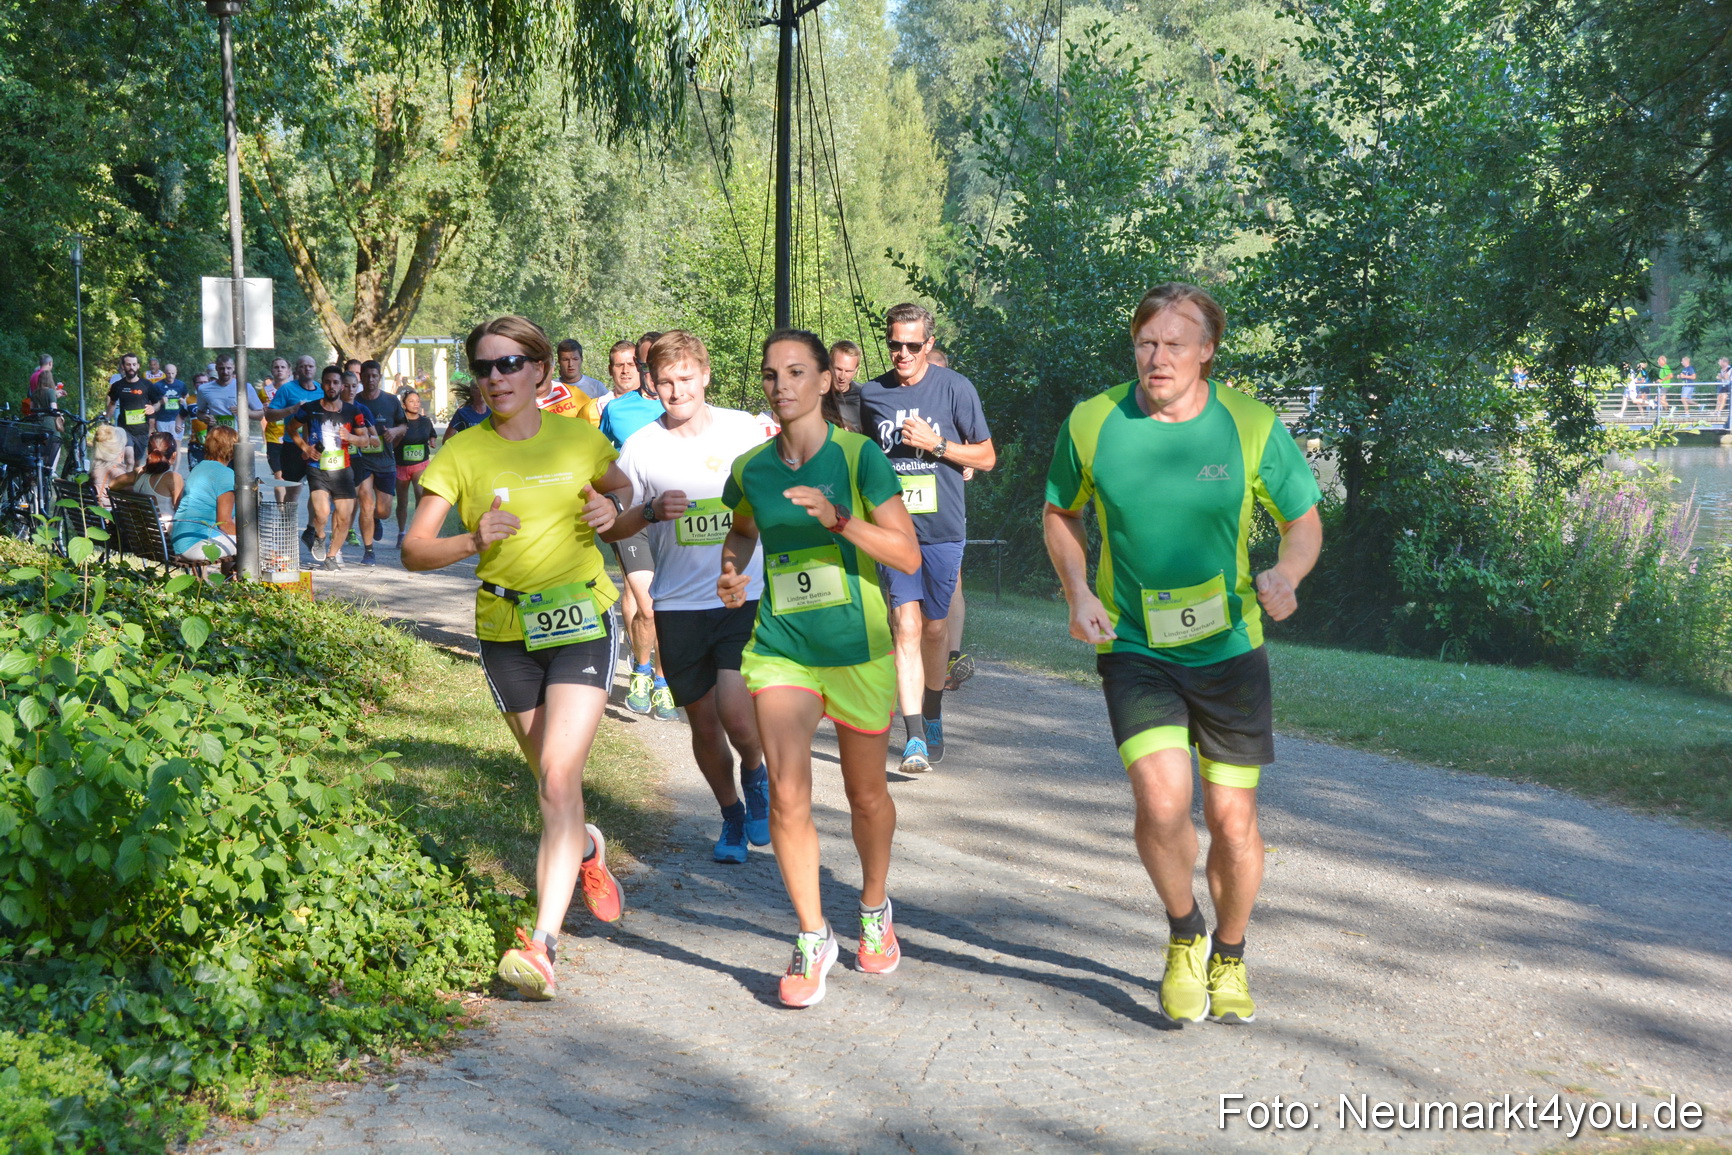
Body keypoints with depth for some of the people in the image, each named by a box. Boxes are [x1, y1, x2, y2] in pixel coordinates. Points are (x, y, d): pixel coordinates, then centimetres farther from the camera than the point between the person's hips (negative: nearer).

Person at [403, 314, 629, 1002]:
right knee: (554, 782, 13)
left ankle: (542, 943, -18)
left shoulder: (580, 440, 1)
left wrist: (615, 514, -6)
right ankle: (587, 851, 48)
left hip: (582, 622, -2)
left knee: (560, 776, -16)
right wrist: (474, 540, -26)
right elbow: (413, 550, -7)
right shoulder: (462, 453, -1)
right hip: (506, 631, 2)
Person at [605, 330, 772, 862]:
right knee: (704, 723, 10)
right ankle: (731, 813, 34)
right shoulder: (640, 447, -1)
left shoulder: (745, 429, 0)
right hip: (678, 606, 1)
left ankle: (756, 774, 18)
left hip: (745, 597, -1)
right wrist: (651, 512, -15)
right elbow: (612, 528, 1)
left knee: (735, 716, -15)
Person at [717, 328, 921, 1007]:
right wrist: (731, 573, 2)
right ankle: (813, 938, 5)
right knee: (787, 793, -12)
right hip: (779, 647, 2)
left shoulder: (859, 457, -9)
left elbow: (908, 556, -13)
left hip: (859, 650, -2)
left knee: (866, 795, 13)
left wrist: (837, 519, -26)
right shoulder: (750, 469, 2)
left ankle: (874, 910, 40)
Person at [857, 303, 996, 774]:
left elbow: (986, 456, 2)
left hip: (943, 528, -1)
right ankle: (915, 738, -14)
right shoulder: (870, 395, 6)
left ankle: (933, 720, 31)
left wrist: (935, 443, -12)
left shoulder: (955, 388, -2)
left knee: (935, 628, 10)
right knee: (906, 626, -10)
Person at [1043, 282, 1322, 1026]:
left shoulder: (1254, 427, -6)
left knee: (1233, 819, 5)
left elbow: (1304, 522, 4)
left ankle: (1229, 958, 33)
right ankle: (1184, 935, 10)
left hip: (1229, 650, 1)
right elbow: (1060, 513, 11)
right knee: (1161, 798, -21)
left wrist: (1284, 574, -18)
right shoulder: (1091, 424, -5)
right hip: (1135, 649, -1)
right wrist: (1079, 593, -5)